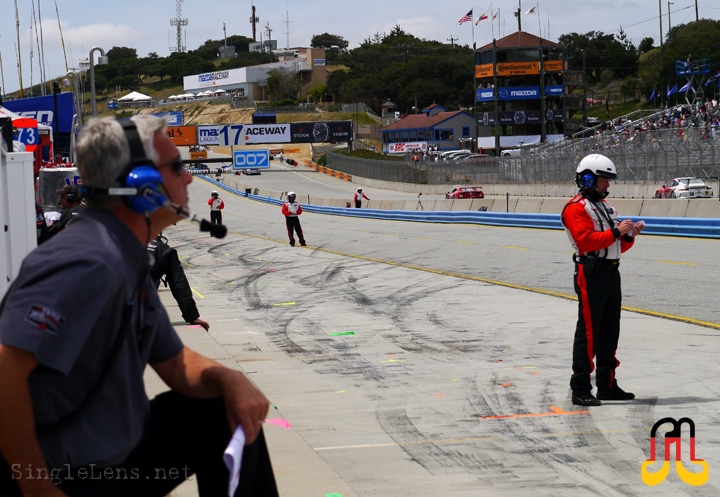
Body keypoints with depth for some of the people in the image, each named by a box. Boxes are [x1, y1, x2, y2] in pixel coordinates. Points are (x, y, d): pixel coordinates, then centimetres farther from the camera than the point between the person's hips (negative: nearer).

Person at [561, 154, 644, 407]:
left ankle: (607, 384, 21)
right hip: (591, 274, -9)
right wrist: (615, 232, -18)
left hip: (611, 273, 9)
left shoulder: (606, 206, 21)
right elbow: (586, 240, -21)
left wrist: (629, 235, 3)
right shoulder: (576, 208, -8)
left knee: (610, 331, 13)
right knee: (588, 332, -9)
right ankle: (580, 389, -7)